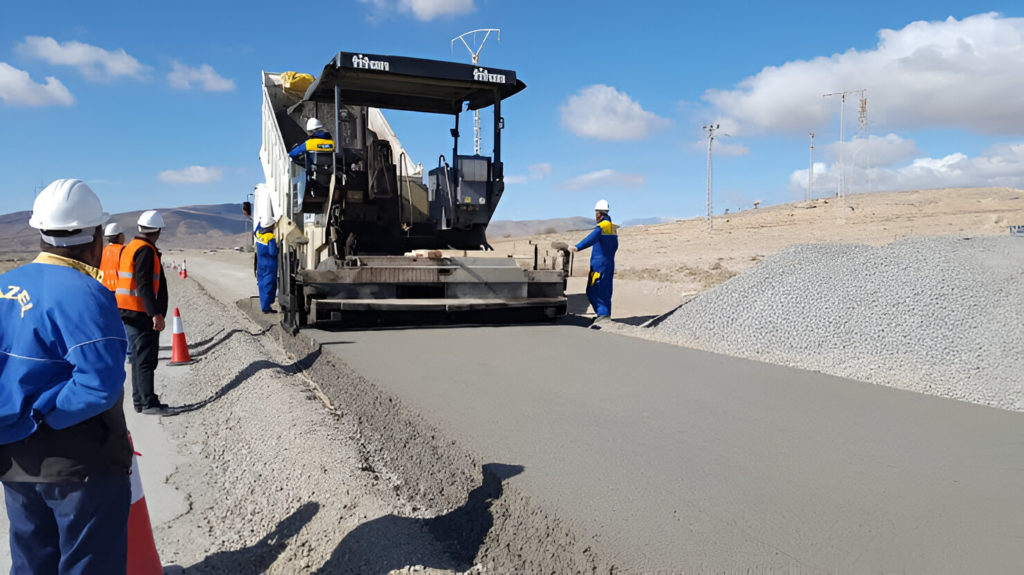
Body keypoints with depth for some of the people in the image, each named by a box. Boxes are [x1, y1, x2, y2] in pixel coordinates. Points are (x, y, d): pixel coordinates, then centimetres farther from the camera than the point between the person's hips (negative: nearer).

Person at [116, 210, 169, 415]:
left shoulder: (129, 247, 16)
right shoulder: (145, 250, -14)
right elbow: (144, 285, -22)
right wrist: (156, 313, -25)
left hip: (127, 312, 10)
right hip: (140, 313, -10)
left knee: (140, 356, 16)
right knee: (146, 357, -7)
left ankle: (140, 400, 23)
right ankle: (148, 402, -4)